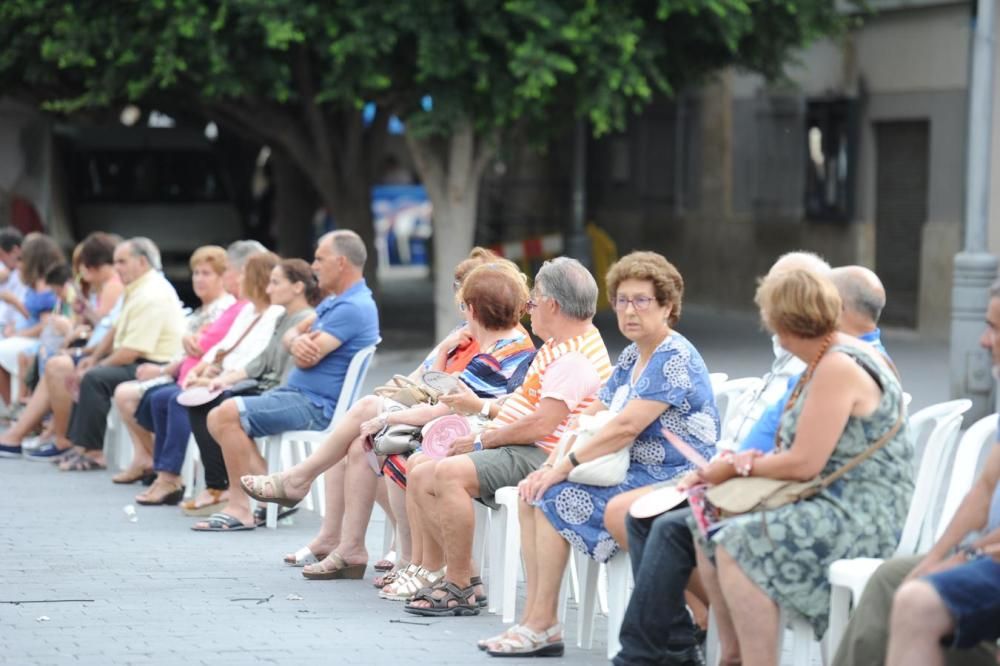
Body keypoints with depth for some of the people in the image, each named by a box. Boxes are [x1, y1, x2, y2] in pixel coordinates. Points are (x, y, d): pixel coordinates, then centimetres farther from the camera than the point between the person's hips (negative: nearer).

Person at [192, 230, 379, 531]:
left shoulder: (353, 308, -18)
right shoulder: (335, 301, 18)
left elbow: (307, 359, -22)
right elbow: (293, 333, 16)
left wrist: (304, 343, 4)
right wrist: (298, 341, -10)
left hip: (316, 405, -11)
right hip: (298, 393, 11)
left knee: (228, 413, -22)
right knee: (220, 417, 6)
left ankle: (240, 507, -19)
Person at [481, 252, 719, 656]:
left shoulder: (674, 359, -14)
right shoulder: (630, 358, 17)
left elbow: (626, 427, -22)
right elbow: (590, 419, 13)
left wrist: (565, 468, -20)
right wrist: (550, 466, -3)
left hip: (670, 482, -10)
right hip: (634, 474, 10)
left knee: (556, 498, -21)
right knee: (531, 496, -2)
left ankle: (543, 624, -14)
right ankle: (534, 619, -6)